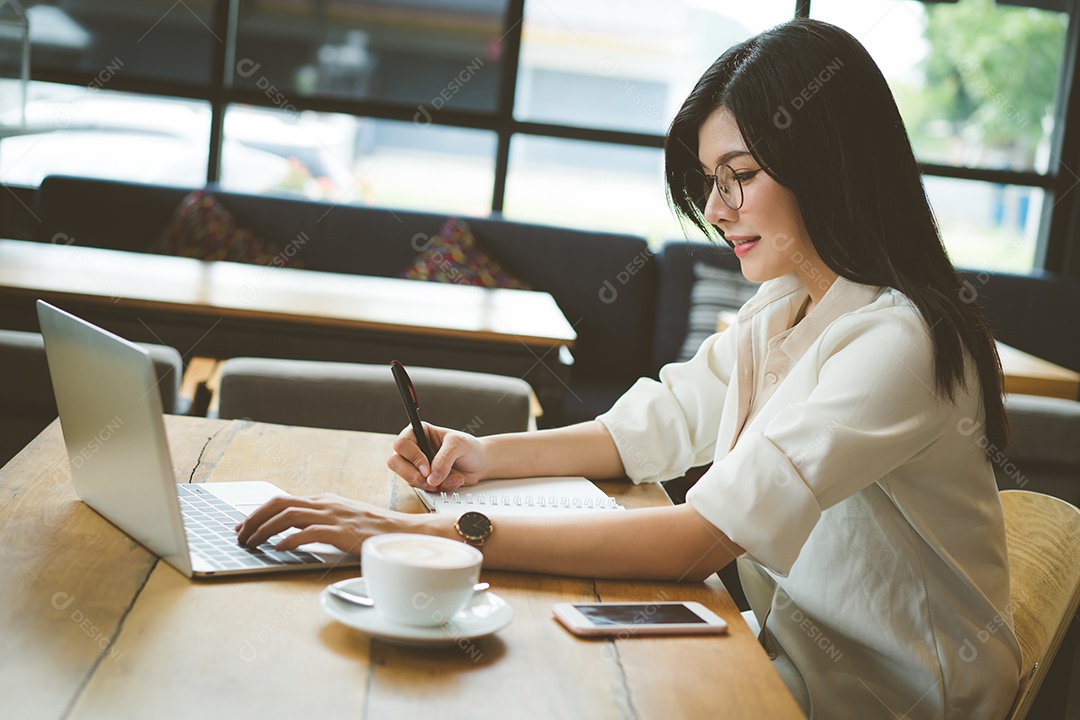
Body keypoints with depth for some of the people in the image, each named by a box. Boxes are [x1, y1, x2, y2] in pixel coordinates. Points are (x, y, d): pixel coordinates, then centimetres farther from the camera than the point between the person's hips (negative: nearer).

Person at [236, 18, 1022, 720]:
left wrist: (436, 534, -34)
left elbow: (701, 540, -32)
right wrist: (489, 453, -6)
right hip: (792, 656, 7)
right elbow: (648, 430, 11)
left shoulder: (898, 343, -24)